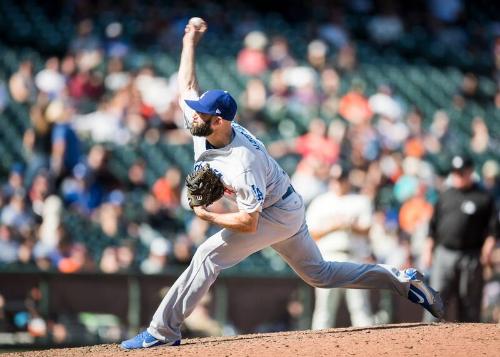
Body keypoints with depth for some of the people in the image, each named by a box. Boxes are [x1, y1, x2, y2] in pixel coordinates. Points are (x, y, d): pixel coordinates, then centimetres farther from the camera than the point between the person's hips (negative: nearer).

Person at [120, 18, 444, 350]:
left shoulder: (243, 164, -35)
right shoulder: (204, 126, -13)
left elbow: (249, 223, -35)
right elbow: (187, 88, 3)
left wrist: (208, 216, -25)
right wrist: (190, 41, 6)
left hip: (279, 215, -9)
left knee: (209, 255, -16)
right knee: (318, 273, 17)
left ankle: (164, 331, -14)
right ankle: (401, 279, 19)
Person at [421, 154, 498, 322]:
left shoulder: (484, 198, 4)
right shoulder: (445, 196, 15)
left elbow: (491, 228, -1)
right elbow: (433, 226, 18)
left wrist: (488, 246, -16)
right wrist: (428, 250, 11)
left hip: (471, 258, -2)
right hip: (444, 254, 2)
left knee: (470, 301, 2)